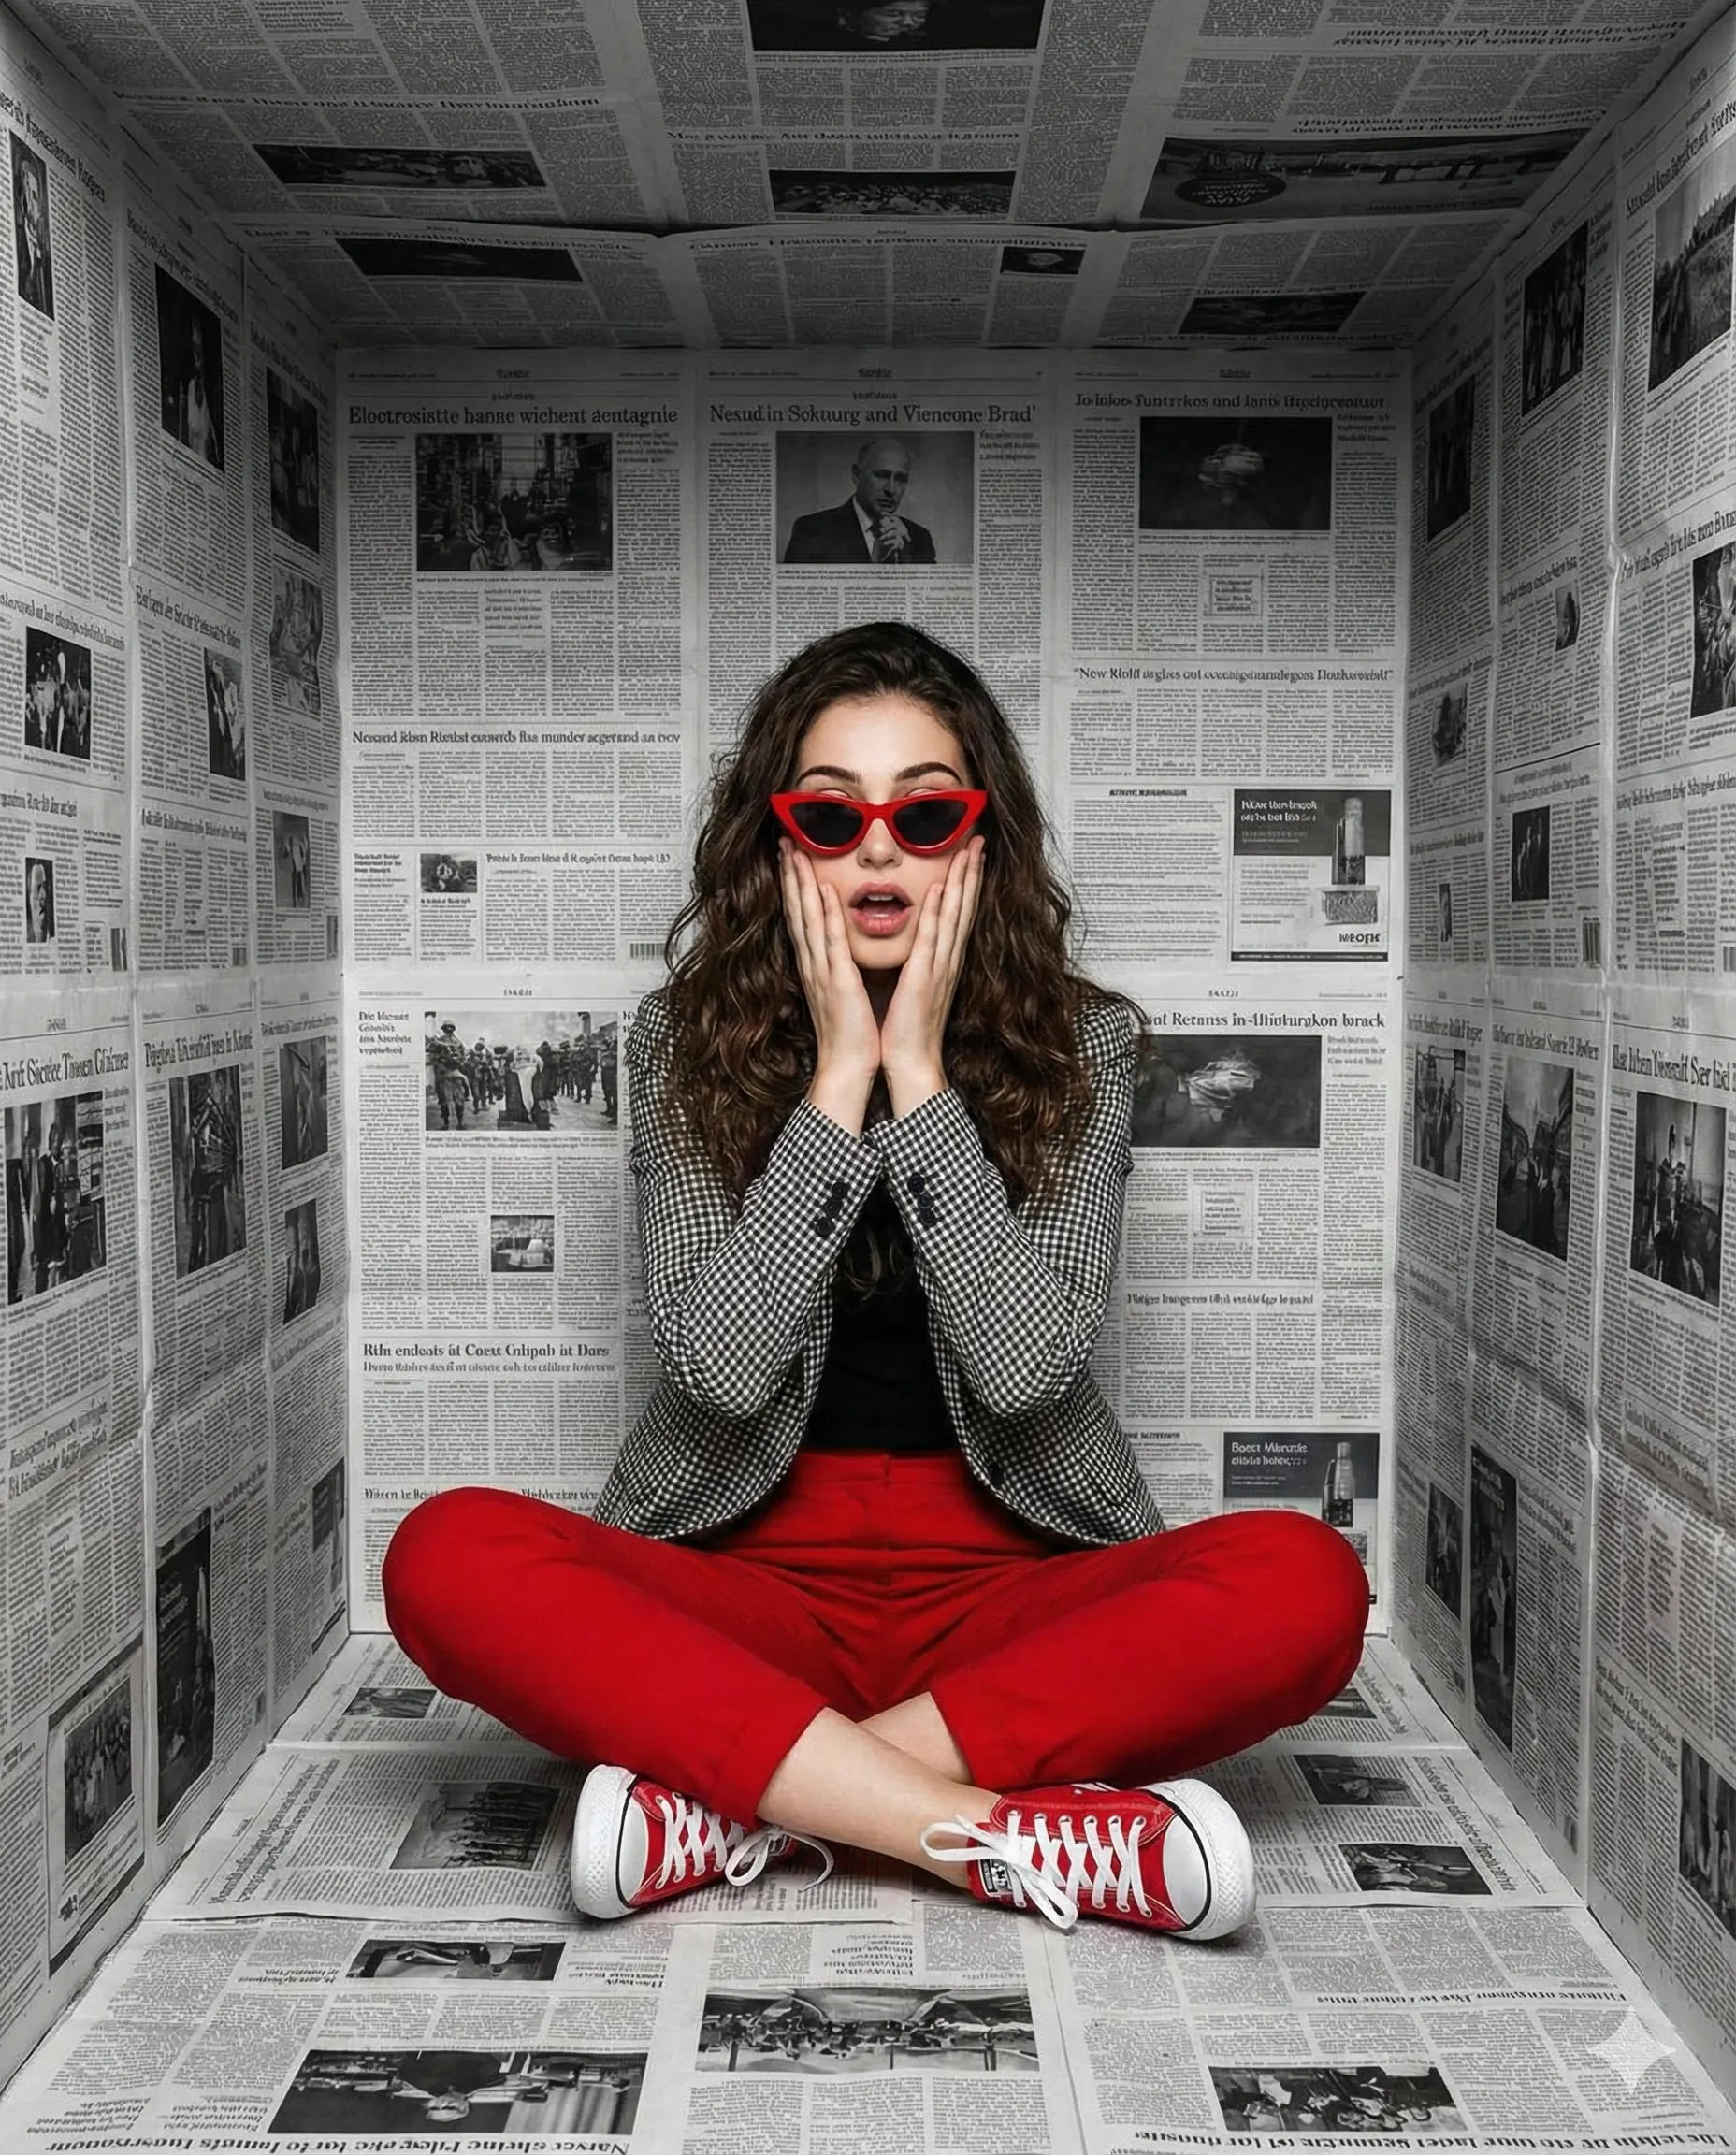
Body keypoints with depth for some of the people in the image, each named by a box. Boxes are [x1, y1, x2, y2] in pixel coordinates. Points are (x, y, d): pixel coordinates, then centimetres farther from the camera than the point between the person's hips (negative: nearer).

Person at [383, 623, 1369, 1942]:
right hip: (757, 1581, 0)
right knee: (449, 1559, -28)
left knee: (1305, 1584, -28)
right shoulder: (687, 1037, 0)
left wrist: (919, 1071, -15)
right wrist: (838, 1076, -15)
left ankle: (741, 1799, -24)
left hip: (1001, 1590, 1)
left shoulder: (1079, 1041, -1)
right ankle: (1025, 1835, -29)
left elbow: (1026, 1368, -14)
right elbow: (723, 1368, -13)